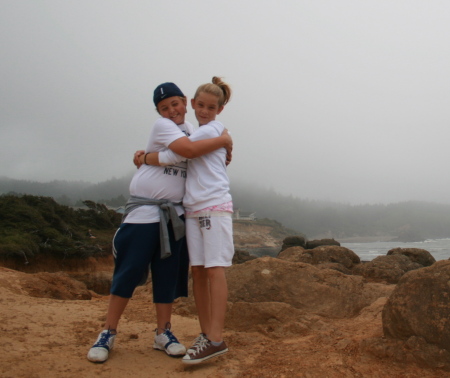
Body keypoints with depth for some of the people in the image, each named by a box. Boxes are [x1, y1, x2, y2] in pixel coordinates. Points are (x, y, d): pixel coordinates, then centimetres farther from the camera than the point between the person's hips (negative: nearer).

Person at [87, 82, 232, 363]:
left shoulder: (191, 129, 13)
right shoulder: (162, 126, -9)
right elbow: (190, 149, -24)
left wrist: (222, 151, 1)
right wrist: (222, 141, -13)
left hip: (175, 213, 6)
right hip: (144, 210, -6)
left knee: (169, 274, 6)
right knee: (129, 271, -4)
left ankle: (163, 333, 16)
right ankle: (108, 333, 7)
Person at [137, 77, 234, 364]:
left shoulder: (209, 130, -6)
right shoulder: (200, 134, 22)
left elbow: (171, 157, -11)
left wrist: (144, 158, 2)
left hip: (215, 206, -8)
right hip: (193, 209, 8)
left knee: (215, 270, -11)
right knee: (198, 271, 5)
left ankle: (215, 339, -11)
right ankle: (206, 333, 11)